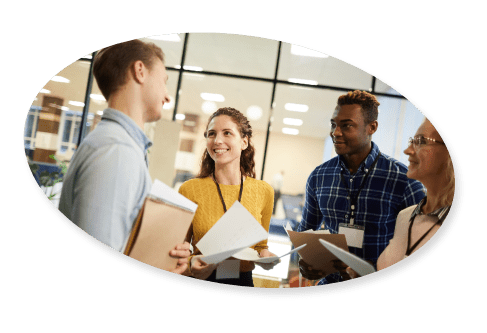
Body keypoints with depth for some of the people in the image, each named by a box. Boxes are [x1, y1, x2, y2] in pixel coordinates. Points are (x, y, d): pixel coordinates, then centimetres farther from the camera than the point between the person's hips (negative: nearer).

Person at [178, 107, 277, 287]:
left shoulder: (264, 191, 2)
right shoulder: (189, 189, -6)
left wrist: (264, 254, -5)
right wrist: (191, 262, -16)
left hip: (243, 281, 3)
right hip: (200, 282, -2)